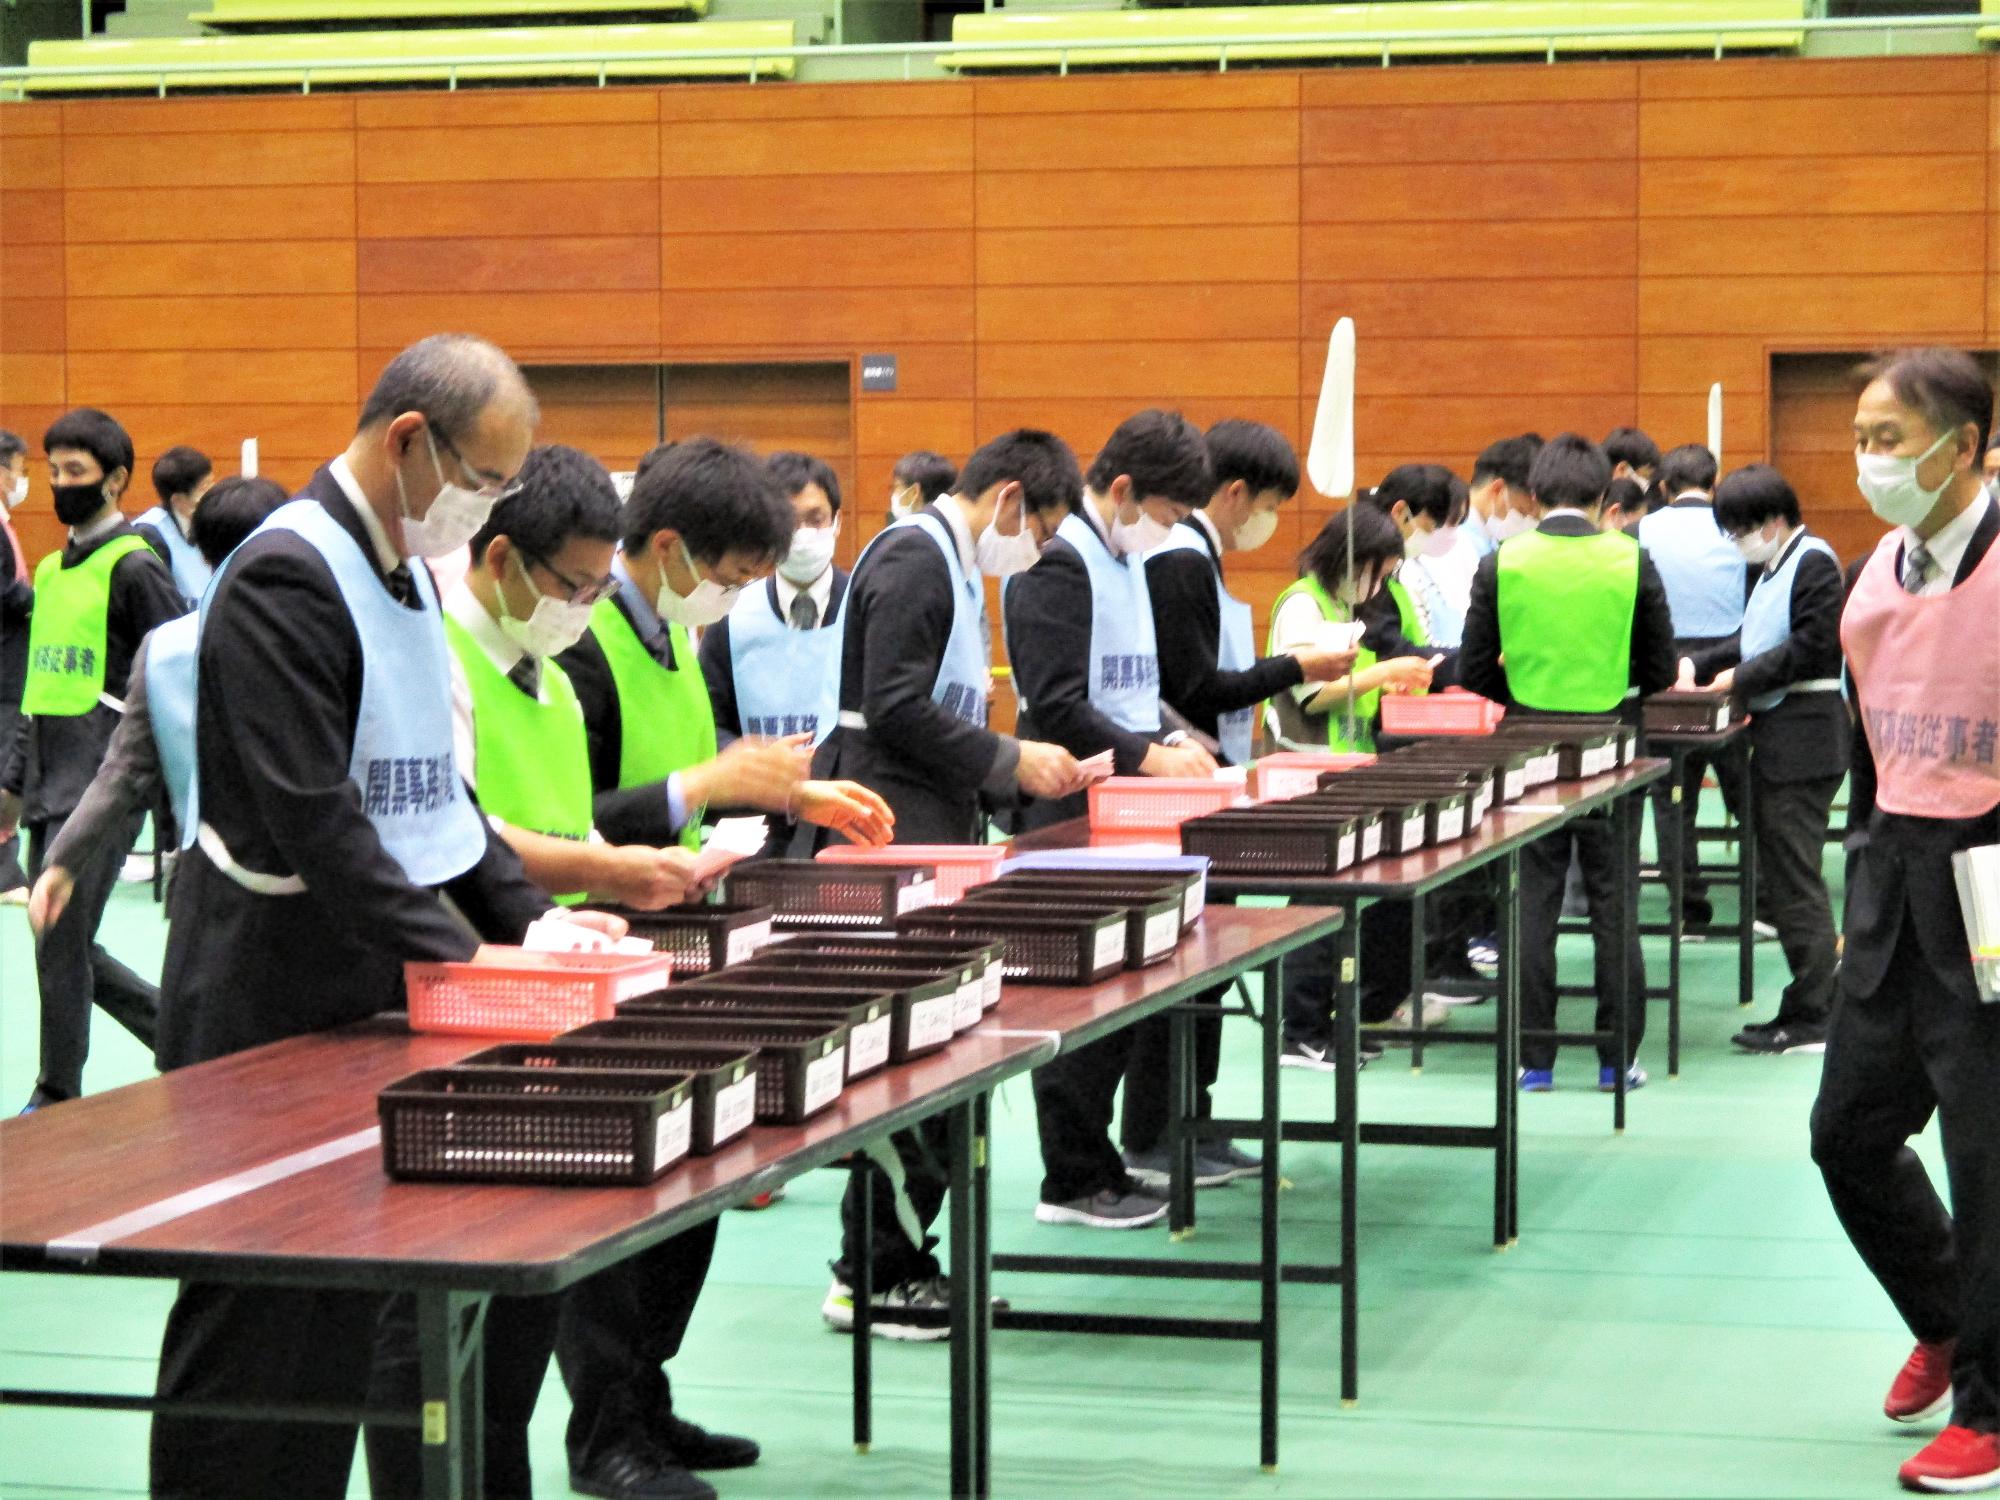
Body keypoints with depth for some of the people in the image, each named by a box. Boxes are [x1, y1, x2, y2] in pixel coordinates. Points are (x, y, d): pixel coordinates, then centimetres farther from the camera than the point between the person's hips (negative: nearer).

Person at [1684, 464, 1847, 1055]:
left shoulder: (1814, 562, -11)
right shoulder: (1776, 567, 18)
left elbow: (1811, 647, -18)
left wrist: (1741, 679, -12)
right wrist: (1701, 666, 8)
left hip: (1803, 740, -10)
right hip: (1776, 740, 10)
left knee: (1796, 882, -8)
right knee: (1777, 878, 11)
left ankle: (1811, 1018, -5)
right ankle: (1806, 1011, 16)